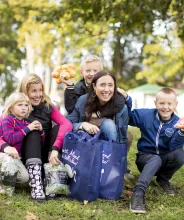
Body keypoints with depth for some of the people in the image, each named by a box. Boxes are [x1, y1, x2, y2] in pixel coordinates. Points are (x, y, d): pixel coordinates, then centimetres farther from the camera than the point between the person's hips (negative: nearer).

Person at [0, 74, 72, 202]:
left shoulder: (48, 106, -2)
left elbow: (67, 124, -20)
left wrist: (55, 148, -37)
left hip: (47, 154, 2)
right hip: (27, 155, -2)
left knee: (57, 128, -22)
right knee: (33, 134, -29)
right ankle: (36, 184, -43)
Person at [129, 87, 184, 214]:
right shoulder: (145, 115, -8)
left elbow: (174, 147, -21)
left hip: (164, 159, 2)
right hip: (146, 157, -2)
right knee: (156, 159, -38)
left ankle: (163, 179, -3)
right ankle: (138, 192, -50)